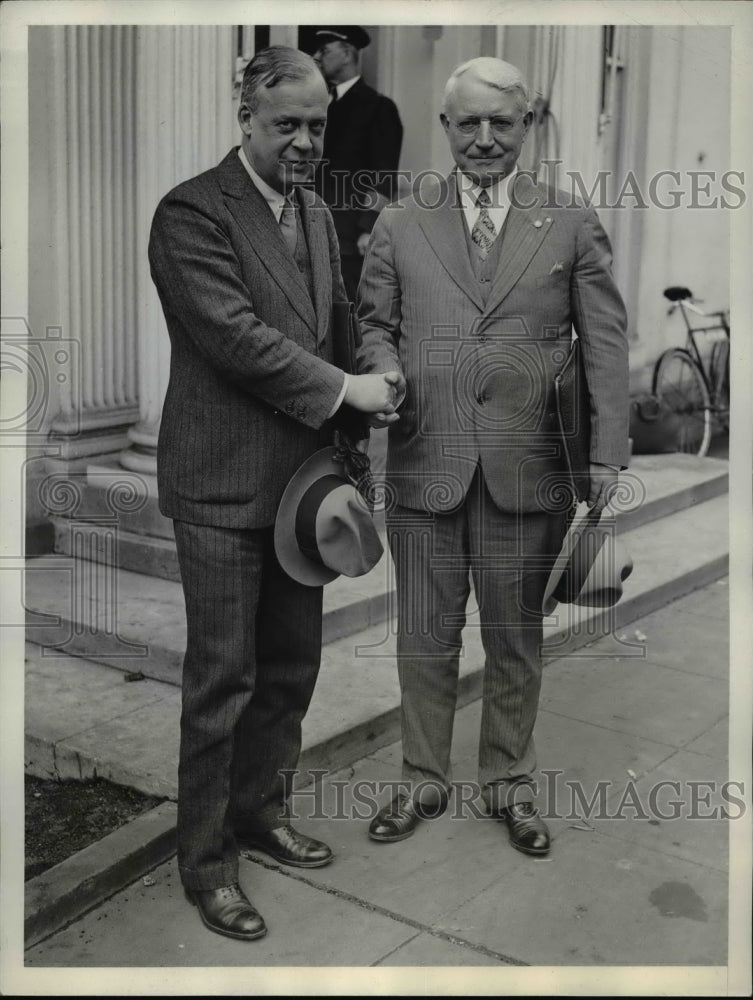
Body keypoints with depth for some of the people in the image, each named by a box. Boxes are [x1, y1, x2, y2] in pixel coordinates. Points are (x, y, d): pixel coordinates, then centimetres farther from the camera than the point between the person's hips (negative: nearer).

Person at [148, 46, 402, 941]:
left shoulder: (316, 213, 14)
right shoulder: (192, 212, -11)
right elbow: (233, 334, -20)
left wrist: (342, 446, 11)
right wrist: (341, 390, -15)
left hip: (301, 477, 8)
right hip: (223, 484, -7)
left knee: (291, 666, 16)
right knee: (222, 680, 0)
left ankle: (259, 809, 35)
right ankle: (205, 860, 16)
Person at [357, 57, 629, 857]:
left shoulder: (572, 225, 5)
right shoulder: (399, 225, 8)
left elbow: (604, 341, 2)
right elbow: (375, 324, 12)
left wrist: (607, 452, -5)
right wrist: (385, 372, -11)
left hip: (528, 468, -1)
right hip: (425, 462, 1)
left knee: (515, 638, 11)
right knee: (424, 638, 10)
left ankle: (509, 784, 29)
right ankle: (422, 781, 28)